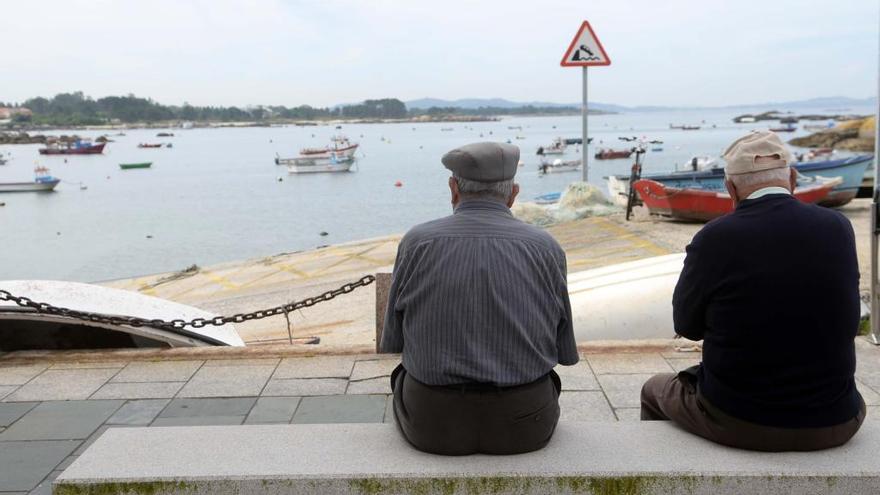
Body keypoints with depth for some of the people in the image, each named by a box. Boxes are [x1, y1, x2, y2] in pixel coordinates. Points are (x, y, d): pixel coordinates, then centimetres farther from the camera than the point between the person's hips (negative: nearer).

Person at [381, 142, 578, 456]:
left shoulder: (416, 243, -6)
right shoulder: (546, 248, -4)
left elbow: (393, 341, 1)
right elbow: (564, 351, 3)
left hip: (433, 424, 0)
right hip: (522, 425, 1)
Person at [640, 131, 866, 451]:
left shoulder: (715, 238, -18)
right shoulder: (838, 228, -7)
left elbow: (686, 325, -4)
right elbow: (847, 320, 9)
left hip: (735, 422, -3)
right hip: (832, 426, 4)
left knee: (654, 391, 27)